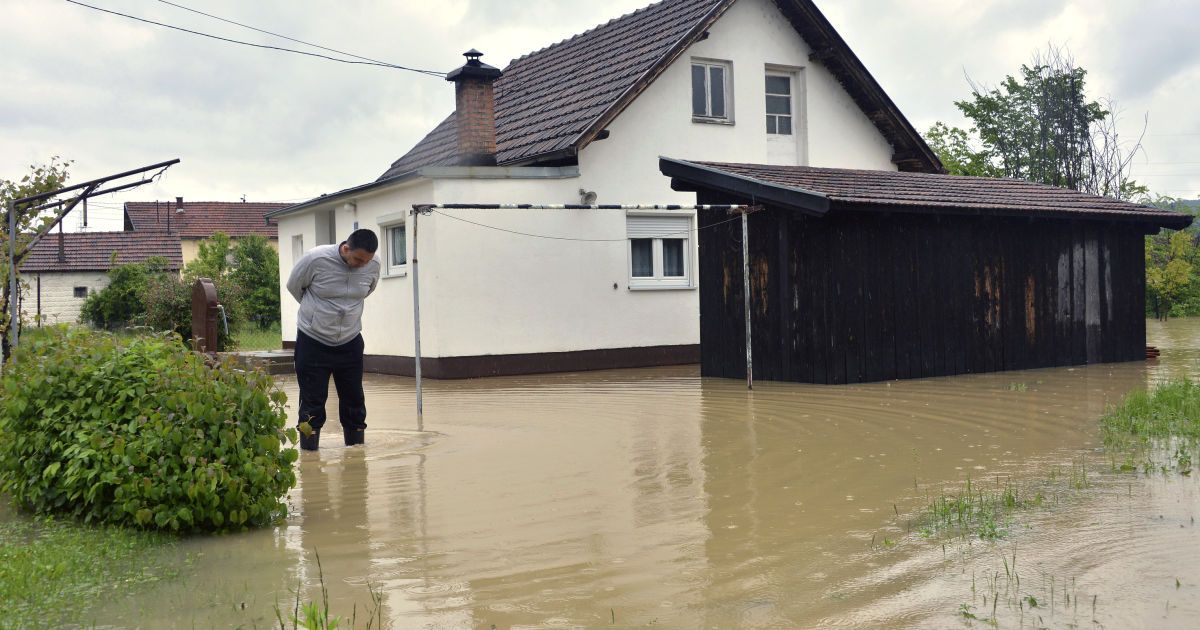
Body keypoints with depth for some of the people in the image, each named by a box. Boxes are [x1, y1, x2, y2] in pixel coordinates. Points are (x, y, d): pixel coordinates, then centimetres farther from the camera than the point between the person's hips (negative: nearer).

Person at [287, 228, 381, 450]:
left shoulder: (373, 267, -10)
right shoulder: (315, 259, -21)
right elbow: (294, 286, -1)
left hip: (350, 342, 3)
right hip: (313, 342, -3)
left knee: (354, 399, 8)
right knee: (313, 401, -1)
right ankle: (309, 450, 9)